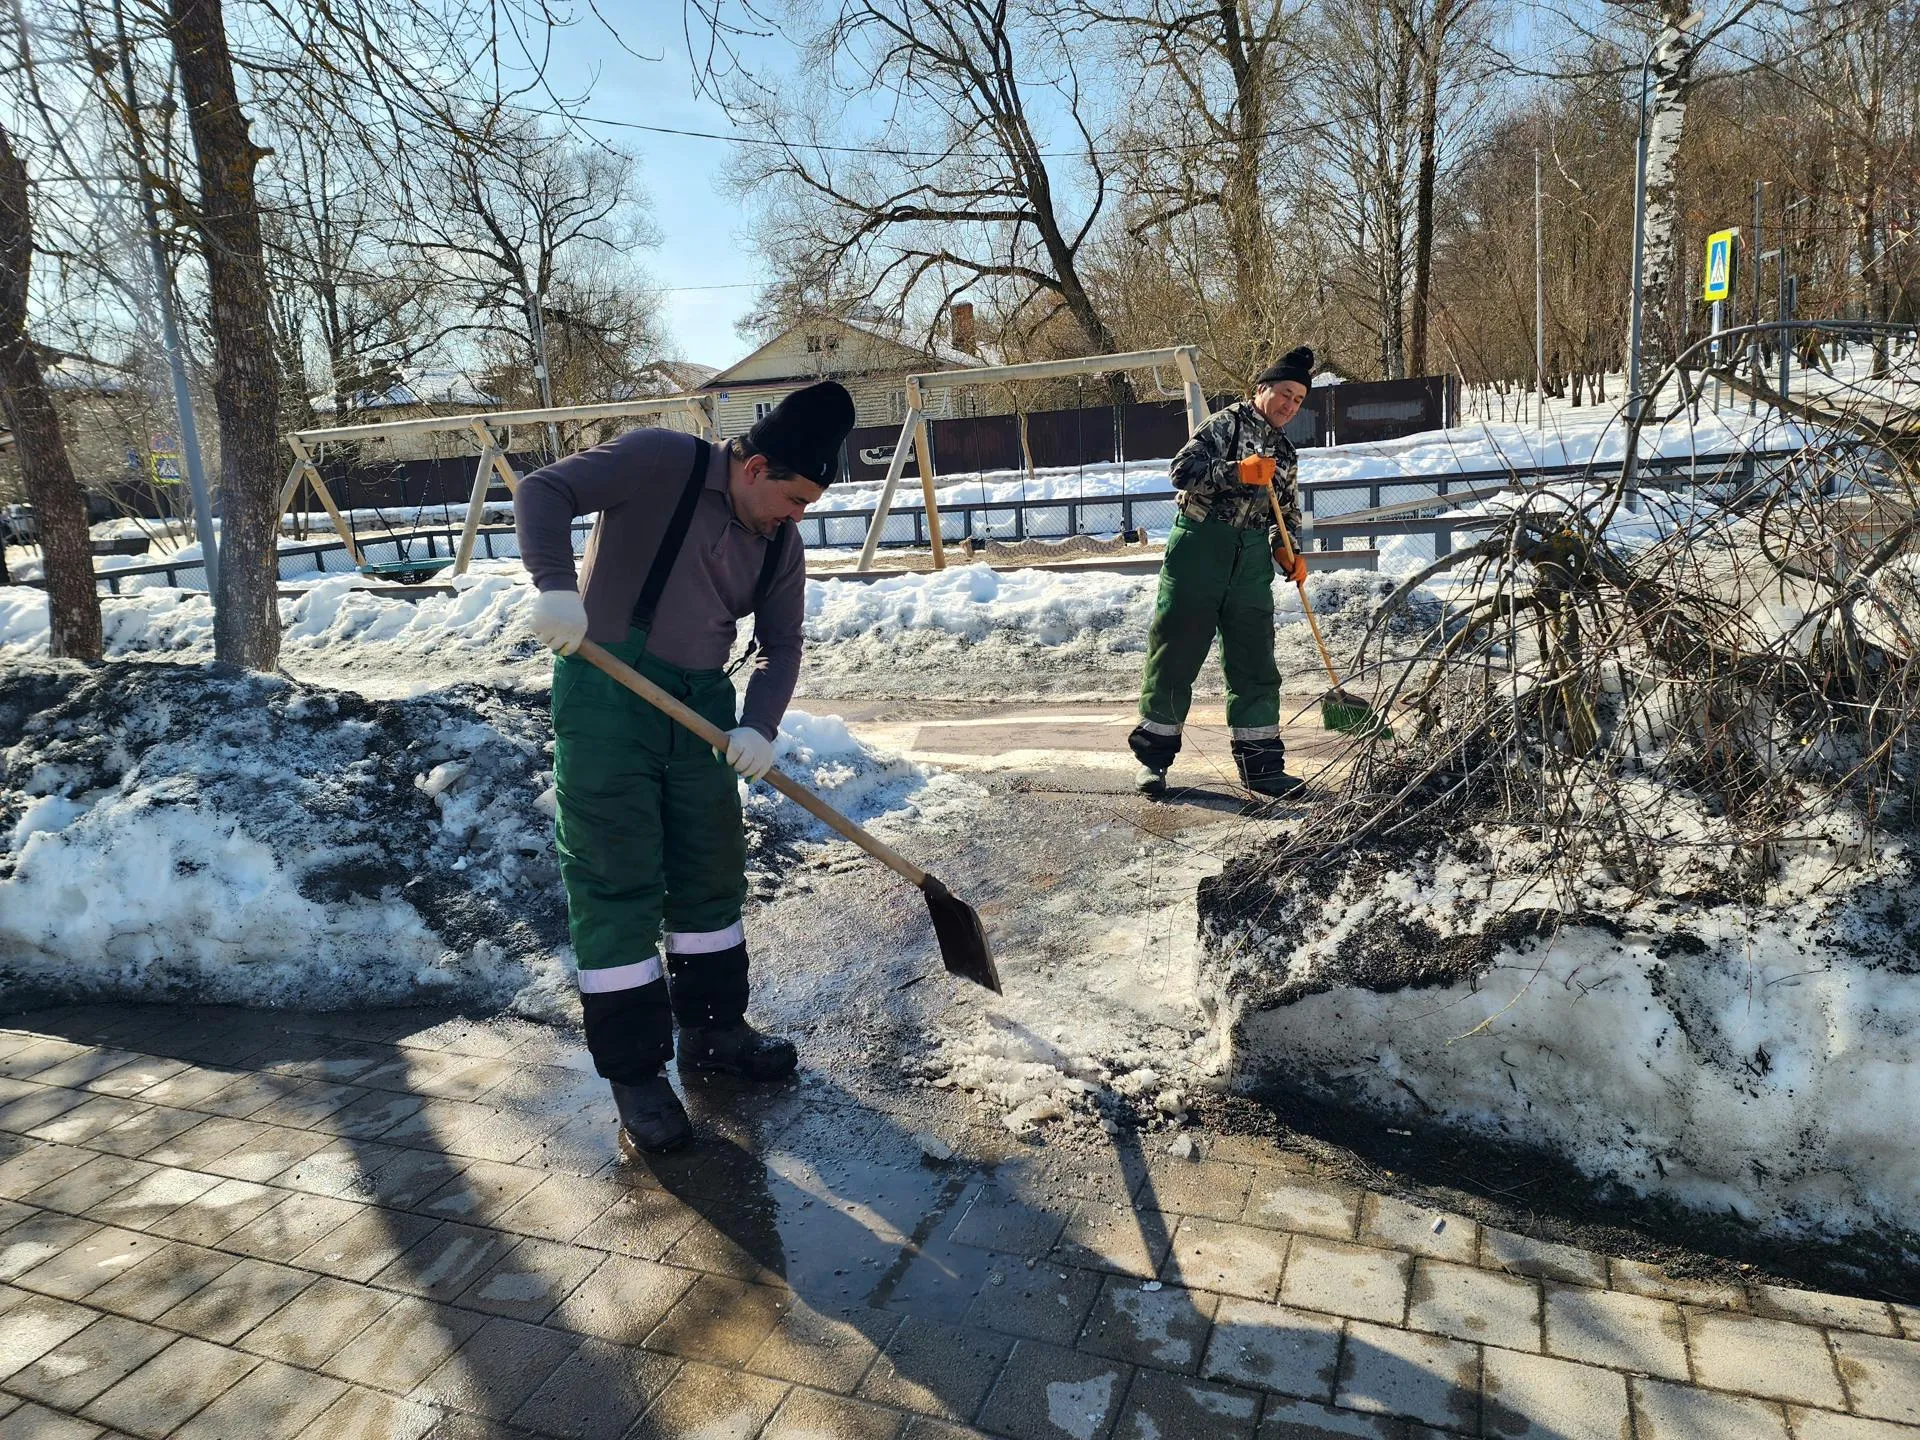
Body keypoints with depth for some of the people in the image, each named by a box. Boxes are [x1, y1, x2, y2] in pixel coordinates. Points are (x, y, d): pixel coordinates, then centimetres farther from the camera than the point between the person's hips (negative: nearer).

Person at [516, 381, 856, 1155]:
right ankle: (635, 1075, 6)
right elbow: (542, 492, -17)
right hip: (606, 692, -7)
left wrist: (759, 725, -10)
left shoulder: (780, 542, 6)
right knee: (616, 884, -4)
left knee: (712, 871, 13)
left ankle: (713, 1029, 31)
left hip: (701, 702, 7)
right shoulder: (659, 461, -12)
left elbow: (780, 644, 8)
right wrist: (556, 585, -35)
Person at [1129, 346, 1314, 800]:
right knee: (1175, 652, -2)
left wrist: (1287, 552, 4)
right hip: (1199, 551, -6)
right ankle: (1154, 755, 9)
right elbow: (1182, 469, -15)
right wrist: (1238, 473, -24)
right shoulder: (1227, 424, -2)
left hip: (1251, 563, 6)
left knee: (1254, 663, 5)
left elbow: (1287, 515, 23)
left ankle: (1260, 764, 12)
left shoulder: (1284, 454, 19)